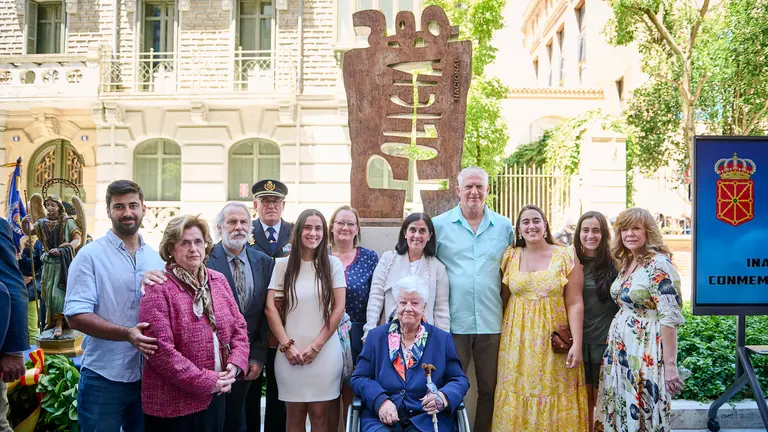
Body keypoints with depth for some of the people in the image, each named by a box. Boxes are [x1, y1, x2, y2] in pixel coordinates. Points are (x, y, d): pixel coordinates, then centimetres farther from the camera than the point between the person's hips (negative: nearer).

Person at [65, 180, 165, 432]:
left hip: (149, 375, 4)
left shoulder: (155, 258, 8)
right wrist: (127, 334, -27)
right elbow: (76, 315, -15)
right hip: (104, 379, -4)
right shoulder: (90, 255, -7)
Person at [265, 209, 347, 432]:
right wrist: (287, 345, -7)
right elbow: (271, 308, 1)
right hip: (290, 351, 1)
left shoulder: (333, 264, 3)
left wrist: (316, 346, -5)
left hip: (324, 351, 0)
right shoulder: (282, 264, 4)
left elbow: (338, 308, 0)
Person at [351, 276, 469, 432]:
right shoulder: (376, 336, 11)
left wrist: (444, 397, -15)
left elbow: (460, 380, 9)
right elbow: (359, 378, 7)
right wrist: (381, 401, -13)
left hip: (427, 419, 0)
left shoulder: (442, 339, 10)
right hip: (382, 418, 0)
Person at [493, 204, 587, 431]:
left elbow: (574, 303, -5)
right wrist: (498, 336, 4)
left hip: (553, 340, -2)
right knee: (517, 398, 7)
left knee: (553, 397, 5)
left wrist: (577, 343, -11)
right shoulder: (510, 256, 4)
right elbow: (503, 299, 9)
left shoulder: (566, 256, -3)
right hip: (518, 340, 2)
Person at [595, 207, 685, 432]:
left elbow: (670, 317, -19)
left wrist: (670, 364, -22)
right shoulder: (626, 263, 10)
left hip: (645, 352, -8)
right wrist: (614, 348, 14)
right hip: (620, 348, 8)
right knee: (620, 413, 14)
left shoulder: (659, 264, -15)